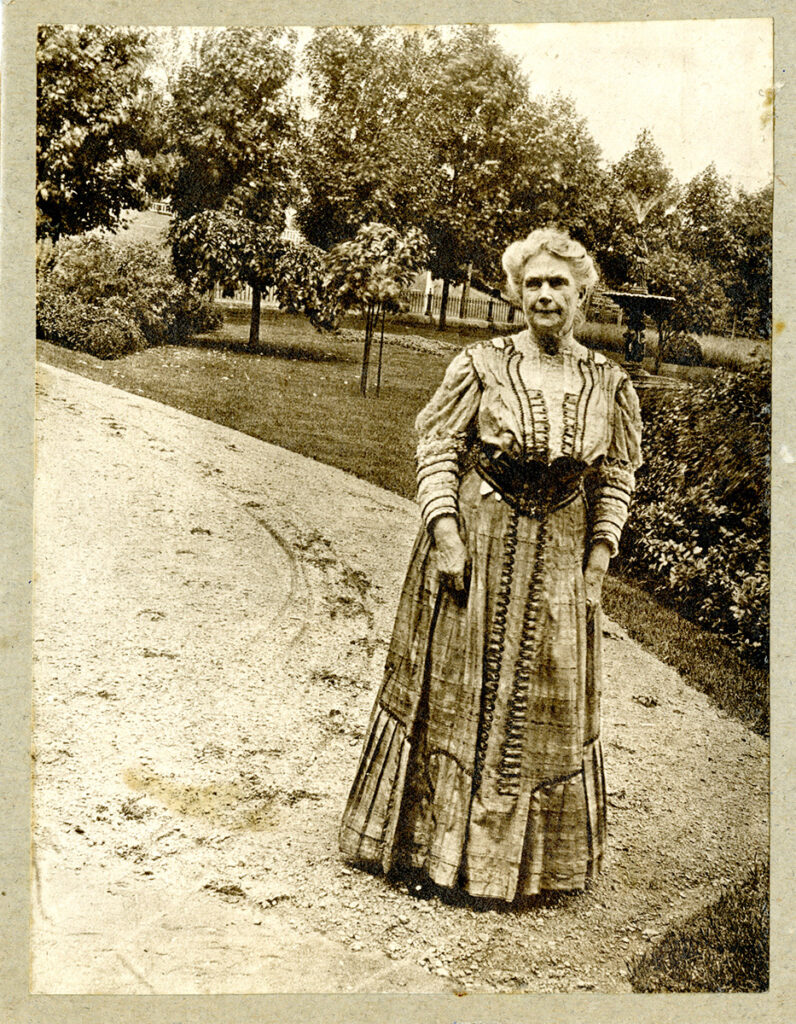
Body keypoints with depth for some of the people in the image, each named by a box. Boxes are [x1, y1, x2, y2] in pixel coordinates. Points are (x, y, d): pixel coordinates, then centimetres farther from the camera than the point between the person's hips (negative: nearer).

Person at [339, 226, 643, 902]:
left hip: (558, 558, 3)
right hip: (473, 545, -2)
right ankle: (433, 841, 28)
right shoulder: (481, 366, -9)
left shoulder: (609, 383, -1)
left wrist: (596, 567, -1)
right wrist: (446, 540, -14)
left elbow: (617, 481, 5)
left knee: (545, 705, 12)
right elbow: (438, 451, -7)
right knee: (452, 693, 8)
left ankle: (526, 852, 33)